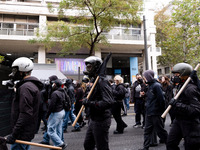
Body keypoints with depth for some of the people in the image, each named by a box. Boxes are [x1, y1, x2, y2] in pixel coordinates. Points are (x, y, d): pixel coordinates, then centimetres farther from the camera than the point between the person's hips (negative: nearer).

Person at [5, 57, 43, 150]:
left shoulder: (25, 87, -19)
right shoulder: (33, 85, 13)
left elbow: (25, 114, -26)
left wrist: (14, 134, -22)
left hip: (22, 134, -10)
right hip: (28, 131, 10)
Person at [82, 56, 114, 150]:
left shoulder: (102, 81, -19)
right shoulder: (94, 80, 11)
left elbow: (109, 102, -30)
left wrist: (90, 103, -28)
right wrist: (87, 101, 7)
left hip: (101, 121, -10)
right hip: (93, 120, 10)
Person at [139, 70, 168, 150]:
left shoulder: (156, 85, -16)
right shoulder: (150, 86, 11)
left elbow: (161, 99, -18)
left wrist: (161, 111, -13)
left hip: (156, 113, -8)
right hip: (149, 113, 8)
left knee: (160, 130, 7)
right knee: (147, 131, 12)